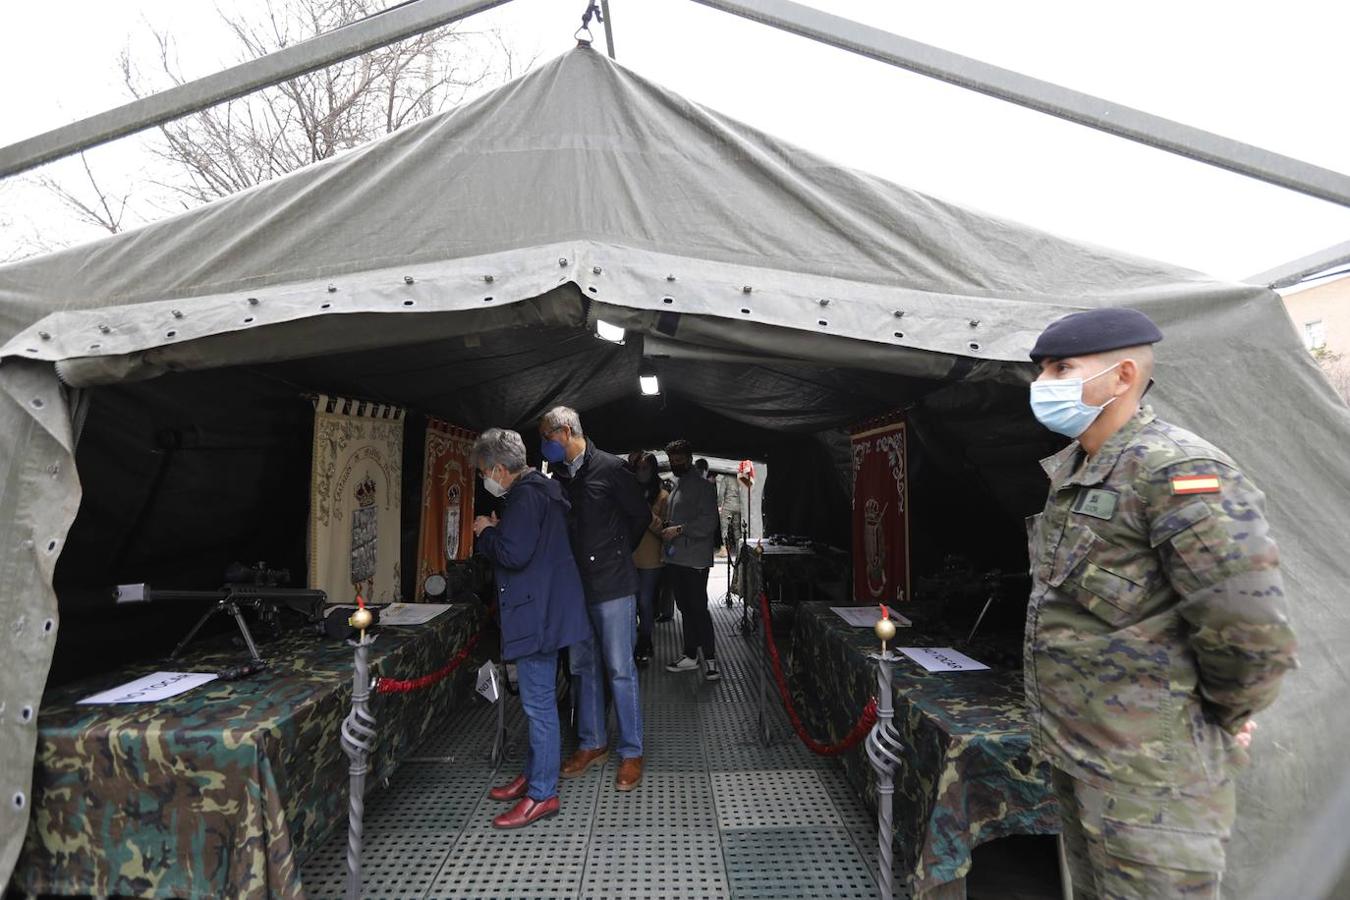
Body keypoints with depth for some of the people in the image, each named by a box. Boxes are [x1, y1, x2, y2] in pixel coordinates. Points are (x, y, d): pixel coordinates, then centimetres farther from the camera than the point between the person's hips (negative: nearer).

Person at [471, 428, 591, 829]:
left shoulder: (525, 497, -18)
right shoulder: (540, 489, 14)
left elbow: (513, 554, -25)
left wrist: (486, 532, -9)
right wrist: (499, 529, 10)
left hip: (538, 614, -11)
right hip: (544, 609, 11)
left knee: (538, 702, -1)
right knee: (538, 698, 20)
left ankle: (542, 795, 11)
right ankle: (534, 773, 34)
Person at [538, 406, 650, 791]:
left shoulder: (610, 468, -10)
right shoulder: (558, 475, 7)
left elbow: (641, 516, -1)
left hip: (612, 585, -6)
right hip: (575, 585, 6)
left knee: (620, 669, 1)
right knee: (583, 667, 15)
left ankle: (631, 752, 14)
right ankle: (593, 743, 30)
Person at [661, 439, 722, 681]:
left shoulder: (702, 485, -9)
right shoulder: (675, 484, 16)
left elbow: (709, 522, -17)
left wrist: (679, 529, -20)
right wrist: (665, 530, 9)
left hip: (695, 559, -8)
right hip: (675, 558, 8)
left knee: (698, 609, -5)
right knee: (685, 608, 15)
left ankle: (710, 660, 5)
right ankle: (690, 656, 25)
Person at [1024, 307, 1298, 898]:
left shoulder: (1178, 473, -21)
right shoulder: (1068, 471, 8)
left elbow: (1250, 629, -22)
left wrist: (1222, 720, -5)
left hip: (1146, 767, -8)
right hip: (1071, 748, 9)